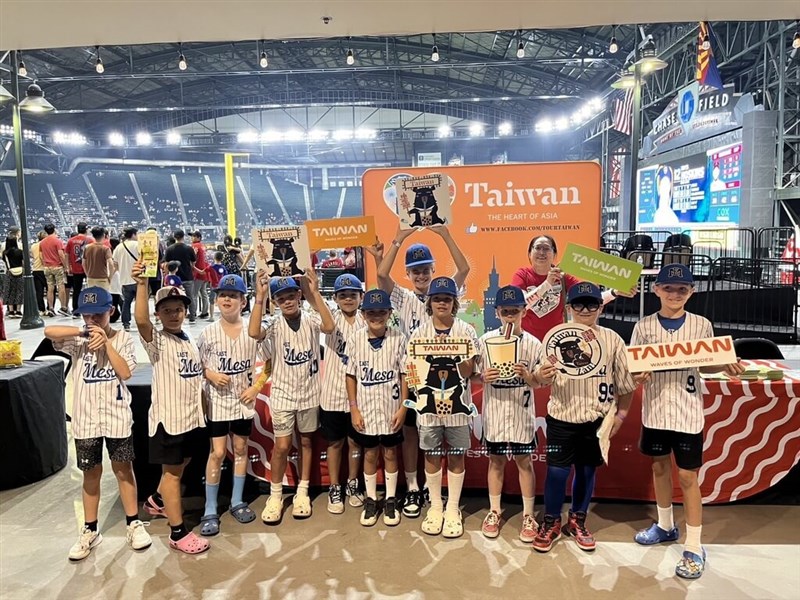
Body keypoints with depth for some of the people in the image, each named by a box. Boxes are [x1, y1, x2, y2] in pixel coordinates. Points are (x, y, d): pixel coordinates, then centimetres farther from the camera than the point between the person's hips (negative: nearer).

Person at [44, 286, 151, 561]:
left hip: (117, 418, -1)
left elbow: (125, 372, -14)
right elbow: (49, 331, -20)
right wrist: (84, 331, -22)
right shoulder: (78, 340, -2)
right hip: (86, 420, 1)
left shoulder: (123, 338, -3)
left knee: (124, 470, 10)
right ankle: (90, 530, 27)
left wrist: (107, 342, -16)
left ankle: (133, 524, 23)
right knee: (91, 474, 12)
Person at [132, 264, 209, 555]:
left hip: (191, 416, 7)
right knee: (172, 471, 2)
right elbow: (140, 320, -32)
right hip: (167, 416, -7)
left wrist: (201, 409, 16)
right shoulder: (157, 340, -11)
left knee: (179, 466, 21)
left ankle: (156, 501, 47)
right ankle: (178, 532, 10)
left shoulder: (190, 342, 10)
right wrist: (142, 284, -44)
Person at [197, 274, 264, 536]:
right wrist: (211, 375, -15)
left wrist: (256, 387, -7)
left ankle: (237, 502, 26)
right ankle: (210, 510, 11)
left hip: (243, 401, 2)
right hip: (217, 400, -1)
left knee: (240, 449, 12)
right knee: (217, 453, -1)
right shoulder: (208, 333, -4)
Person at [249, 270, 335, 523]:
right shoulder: (273, 324, -7)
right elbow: (254, 332, -28)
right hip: (282, 394, -1)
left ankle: (302, 493, 26)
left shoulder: (311, 320, -5)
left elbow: (330, 326, -26)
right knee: (282, 446, 0)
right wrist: (259, 296, -28)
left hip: (309, 393, 1)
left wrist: (314, 292, -28)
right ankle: (275, 495, 18)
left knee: (306, 442, 13)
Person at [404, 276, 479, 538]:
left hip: (457, 403, 0)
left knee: (456, 456, 8)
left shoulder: (466, 331, -3)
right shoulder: (420, 332, 1)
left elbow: (467, 372, -6)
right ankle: (436, 507, 26)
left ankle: (453, 509, 23)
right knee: (432, 456, 10)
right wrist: (404, 403, -5)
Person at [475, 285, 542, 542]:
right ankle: (494, 511, 29)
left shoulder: (533, 344, -5)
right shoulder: (486, 340, -3)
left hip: (521, 413, -1)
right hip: (494, 411, 1)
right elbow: (475, 375, 2)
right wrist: (484, 377, -19)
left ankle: (528, 515, 24)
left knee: (524, 462, 9)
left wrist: (526, 376, -22)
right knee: (496, 461, 13)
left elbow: (538, 383, -2)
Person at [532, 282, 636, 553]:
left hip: (597, 419, 2)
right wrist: (542, 377, -25)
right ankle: (551, 522, 22)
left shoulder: (612, 339, -1)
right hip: (562, 417, -1)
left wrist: (620, 413, 5)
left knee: (587, 470, 13)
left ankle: (577, 521, 33)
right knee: (557, 470, 2)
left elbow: (625, 381, 6)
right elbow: (541, 373, -3)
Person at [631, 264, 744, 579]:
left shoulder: (701, 325, -3)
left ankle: (694, 547, 14)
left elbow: (705, 365, 6)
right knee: (660, 466, 16)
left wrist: (726, 366, -14)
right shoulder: (644, 327, -2)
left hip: (687, 412, -2)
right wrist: (638, 376, -22)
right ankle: (665, 525, 37)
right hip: (655, 409, 2)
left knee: (687, 475, 2)